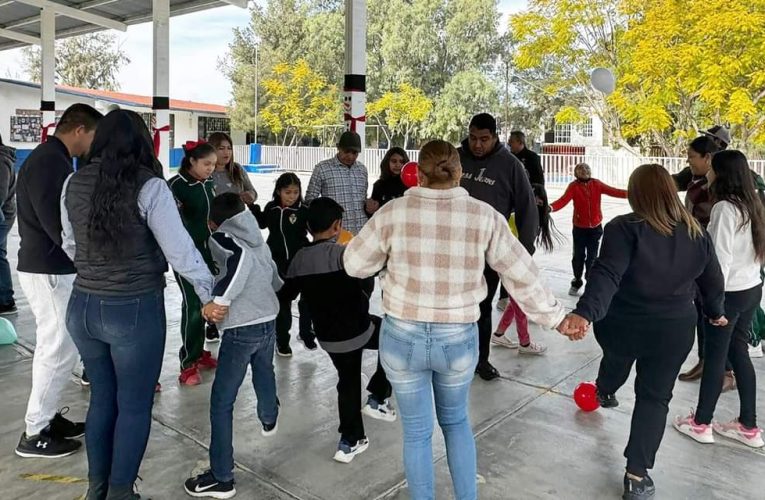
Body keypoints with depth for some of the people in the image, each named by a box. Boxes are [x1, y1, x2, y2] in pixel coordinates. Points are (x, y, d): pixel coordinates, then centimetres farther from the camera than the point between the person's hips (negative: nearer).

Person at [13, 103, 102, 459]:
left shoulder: (51, 159, 13)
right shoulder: (49, 162, -19)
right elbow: (58, 225, -24)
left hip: (51, 267, 10)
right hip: (50, 271, -10)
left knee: (58, 348, 18)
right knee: (58, 352, -1)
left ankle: (46, 417, 31)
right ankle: (34, 434, 12)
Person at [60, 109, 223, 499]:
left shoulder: (74, 183, 2)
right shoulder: (149, 186, -15)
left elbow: (70, 245, 12)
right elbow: (180, 250, -16)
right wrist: (209, 296, -7)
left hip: (83, 306, 6)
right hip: (135, 310, -6)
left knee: (102, 398, 21)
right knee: (134, 406, 11)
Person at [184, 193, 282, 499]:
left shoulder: (220, 238, -4)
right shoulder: (258, 240, 13)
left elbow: (240, 258, -26)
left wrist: (220, 298, -23)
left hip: (241, 328, -7)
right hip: (269, 321, 7)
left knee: (221, 403, 3)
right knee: (264, 372, 34)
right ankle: (269, 419, 61)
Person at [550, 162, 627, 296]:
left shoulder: (597, 184, -3)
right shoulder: (573, 186, -12)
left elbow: (612, 191, -9)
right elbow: (563, 200, -24)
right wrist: (551, 207, -44)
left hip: (595, 227, 1)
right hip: (579, 228, -1)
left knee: (592, 257, 6)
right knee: (578, 256, 8)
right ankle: (577, 282, 29)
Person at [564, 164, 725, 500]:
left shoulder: (625, 228, -18)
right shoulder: (696, 232, -3)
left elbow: (606, 275, -33)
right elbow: (713, 281, 9)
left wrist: (585, 313, -43)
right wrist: (716, 312, 27)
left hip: (620, 325, -1)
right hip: (673, 330, 1)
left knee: (616, 362, 30)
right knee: (655, 397, 11)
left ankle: (603, 393, 64)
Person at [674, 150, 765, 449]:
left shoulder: (725, 208, -19)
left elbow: (721, 256, -20)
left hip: (730, 292, -8)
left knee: (715, 356, 3)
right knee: (739, 353, 15)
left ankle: (701, 424, 17)